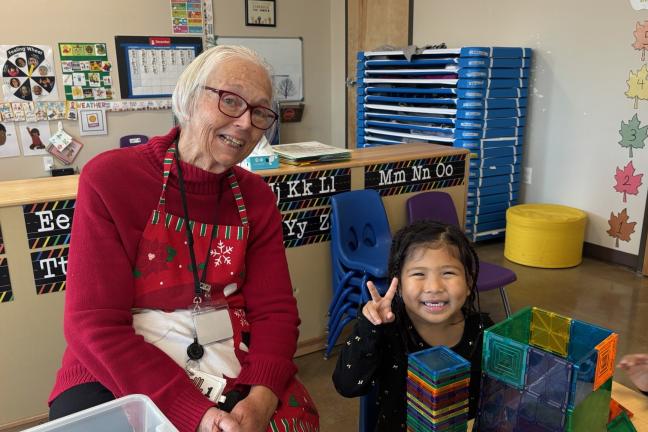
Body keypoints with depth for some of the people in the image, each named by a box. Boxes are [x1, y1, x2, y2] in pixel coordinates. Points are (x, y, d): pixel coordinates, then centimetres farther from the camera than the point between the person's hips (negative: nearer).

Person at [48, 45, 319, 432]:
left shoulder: (257, 197, 1)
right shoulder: (110, 178, -10)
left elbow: (275, 310, -1)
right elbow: (95, 324, -14)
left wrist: (261, 398, -19)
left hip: (233, 373, 3)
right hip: (119, 376, -2)